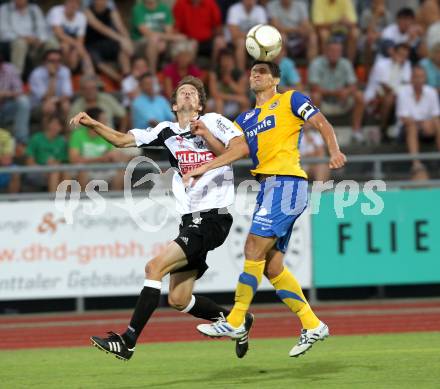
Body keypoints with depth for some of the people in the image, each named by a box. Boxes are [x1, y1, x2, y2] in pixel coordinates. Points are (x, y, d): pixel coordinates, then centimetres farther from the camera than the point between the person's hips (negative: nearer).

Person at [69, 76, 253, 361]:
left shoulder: (214, 122, 0)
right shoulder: (167, 132, 14)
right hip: (191, 220, 7)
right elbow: (122, 140, 9)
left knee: (155, 266, -19)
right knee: (179, 300, 7)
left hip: (213, 218, -7)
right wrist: (92, 124, -6)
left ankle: (128, 341, -19)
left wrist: (206, 136, -14)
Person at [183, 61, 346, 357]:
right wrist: (202, 169, -2)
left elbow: (322, 124, -2)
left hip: (287, 183, -8)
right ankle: (312, 326, 8)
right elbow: (241, 148, 10)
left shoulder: (290, 100, 6)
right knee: (272, 265, 3)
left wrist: (334, 150, -21)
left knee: (254, 249, -15)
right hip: (268, 186, 8)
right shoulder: (246, 118, 24)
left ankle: (235, 322, -13)